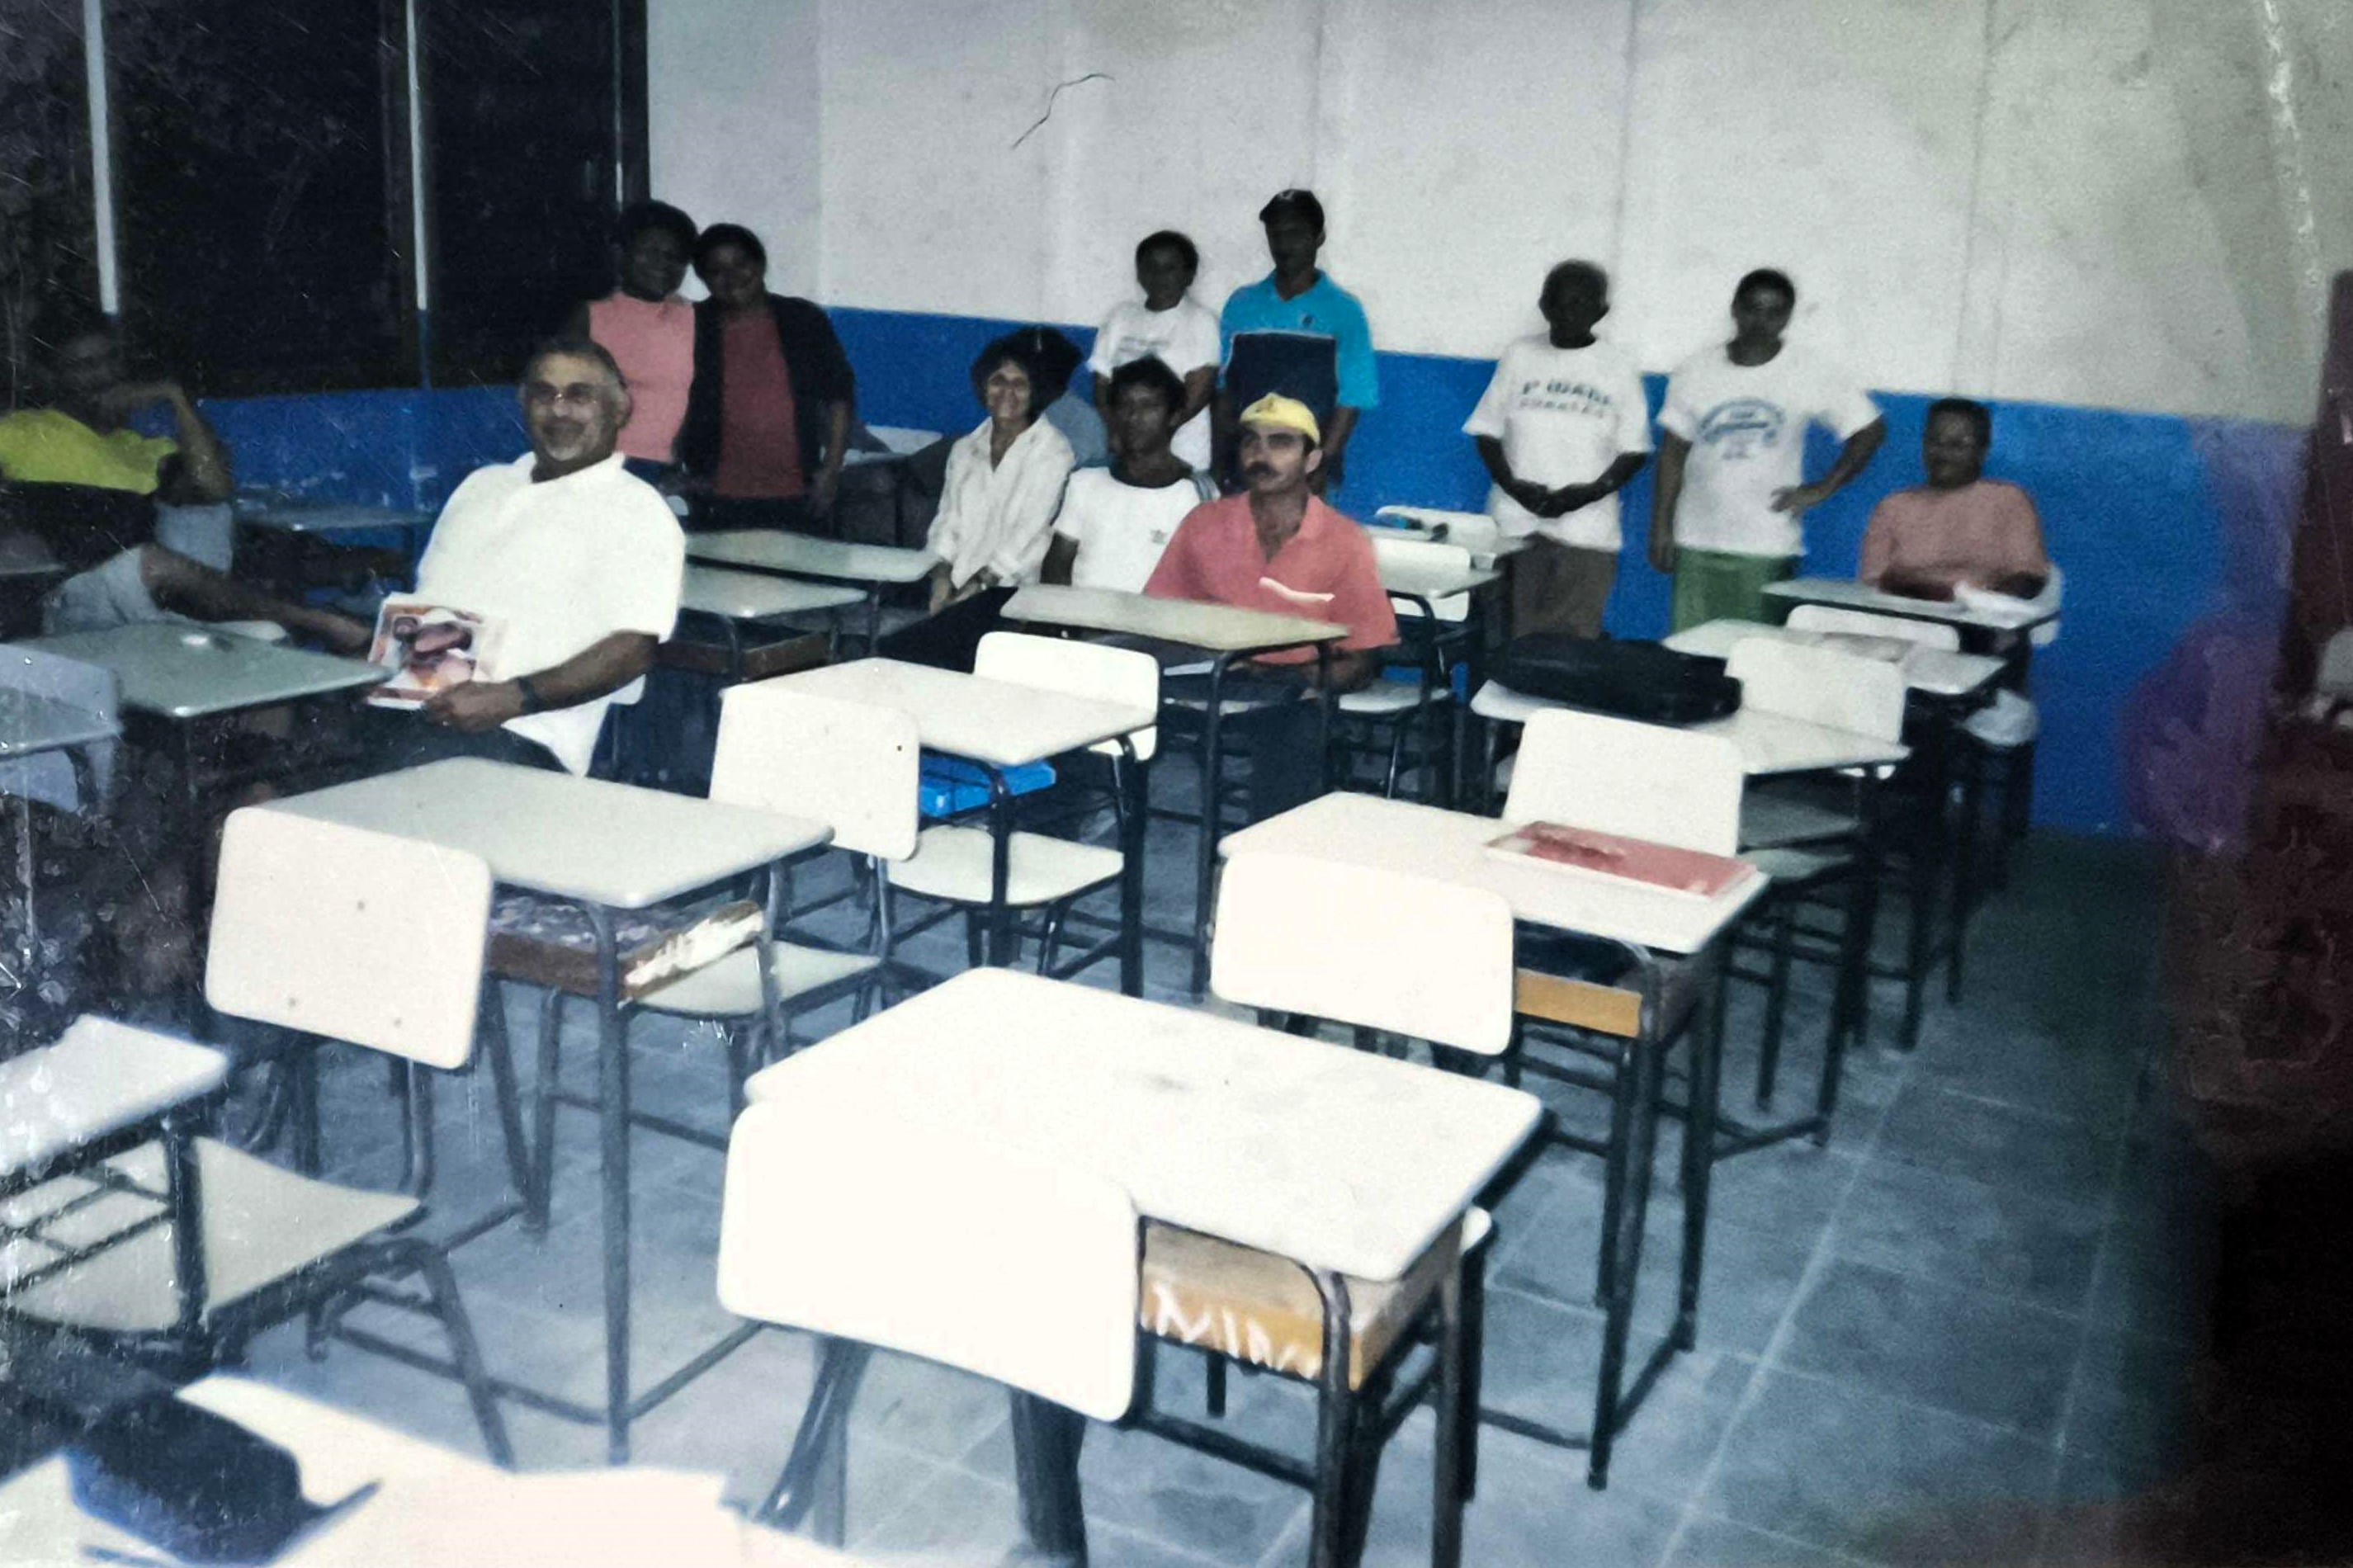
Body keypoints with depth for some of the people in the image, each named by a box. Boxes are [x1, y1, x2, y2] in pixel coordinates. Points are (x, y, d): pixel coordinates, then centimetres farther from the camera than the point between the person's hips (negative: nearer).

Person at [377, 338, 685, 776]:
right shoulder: (483, 484, 28)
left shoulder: (636, 510, 4)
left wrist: (511, 699, -20)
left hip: (516, 735, -6)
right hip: (396, 705, 6)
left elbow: (633, 649, -9)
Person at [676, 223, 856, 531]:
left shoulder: (804, 321, 8)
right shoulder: (693, 328, 7)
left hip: (797, 498, 1)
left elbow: (839, 393, 9)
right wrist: (678, 473, -1)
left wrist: (831, 468, 1)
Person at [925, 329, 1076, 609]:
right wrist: (942, 577, -4)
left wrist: (979, 586, -13)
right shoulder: (964, 449, 19)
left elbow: (1031, 531, -7)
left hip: (1008, 589, -5)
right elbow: (947, 520, 14)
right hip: (957, 585, 5)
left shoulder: (1052, 451, 0)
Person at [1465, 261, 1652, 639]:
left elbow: (1635, 450, 4)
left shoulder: (1618, 367, 5)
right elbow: (1487, 431, 9)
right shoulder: (1520, 356, 9)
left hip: (1586, 530, -1)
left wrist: (1592, 492, -13)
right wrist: (1514, 487, -8)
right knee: (1509, 638, -1)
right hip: (1515, 523, 1)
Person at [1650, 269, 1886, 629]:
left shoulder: (1811, 376, -1)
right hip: (1696, 545, 2)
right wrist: (1661, 526, 3)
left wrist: (1822, 490, -3)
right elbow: (1674, 451, 7)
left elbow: (1870, 430, 4)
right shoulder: (1696, 372, 5)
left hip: (1768, 549, -2)